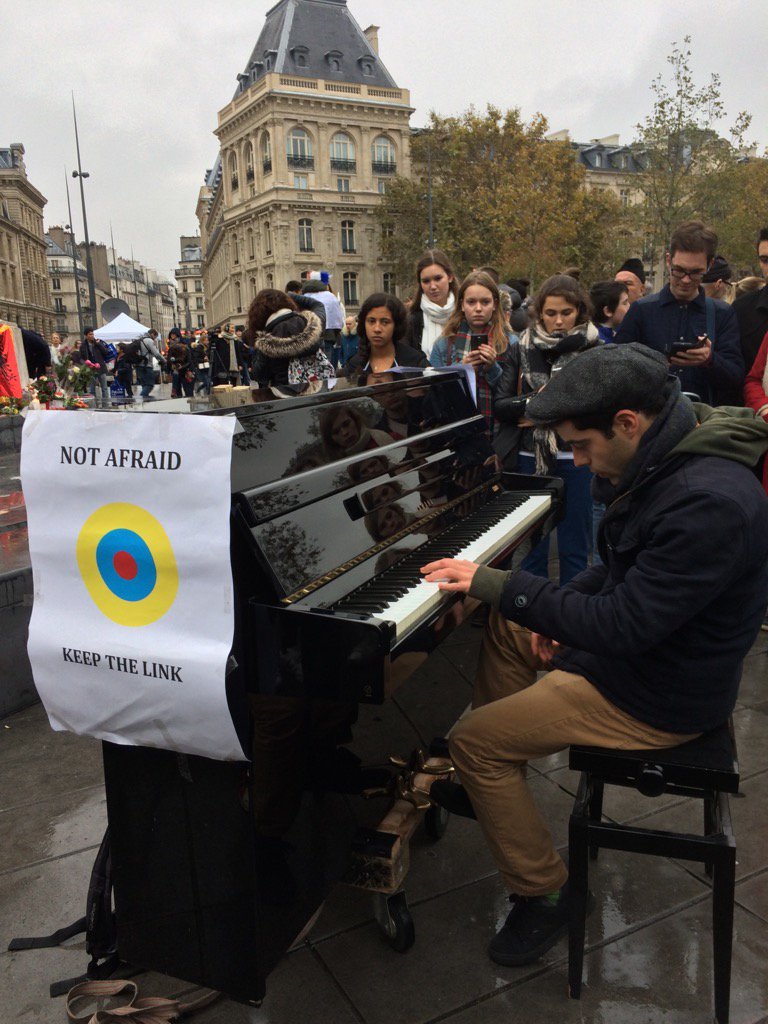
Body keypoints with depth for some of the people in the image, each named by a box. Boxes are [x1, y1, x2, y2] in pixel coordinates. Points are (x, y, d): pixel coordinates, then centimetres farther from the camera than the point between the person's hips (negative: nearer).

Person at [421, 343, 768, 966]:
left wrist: (496, 584, -27)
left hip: (659, 698, -10)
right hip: (645, 640, 10)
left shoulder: (709, 503, -32)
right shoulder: (677, 460, -1)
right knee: (508, 626, 21)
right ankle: (494, 782, 28)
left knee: (472, 742, -9)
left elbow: (621, 629, -33)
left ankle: (543, 895, 9)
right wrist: (563, 612, 1)